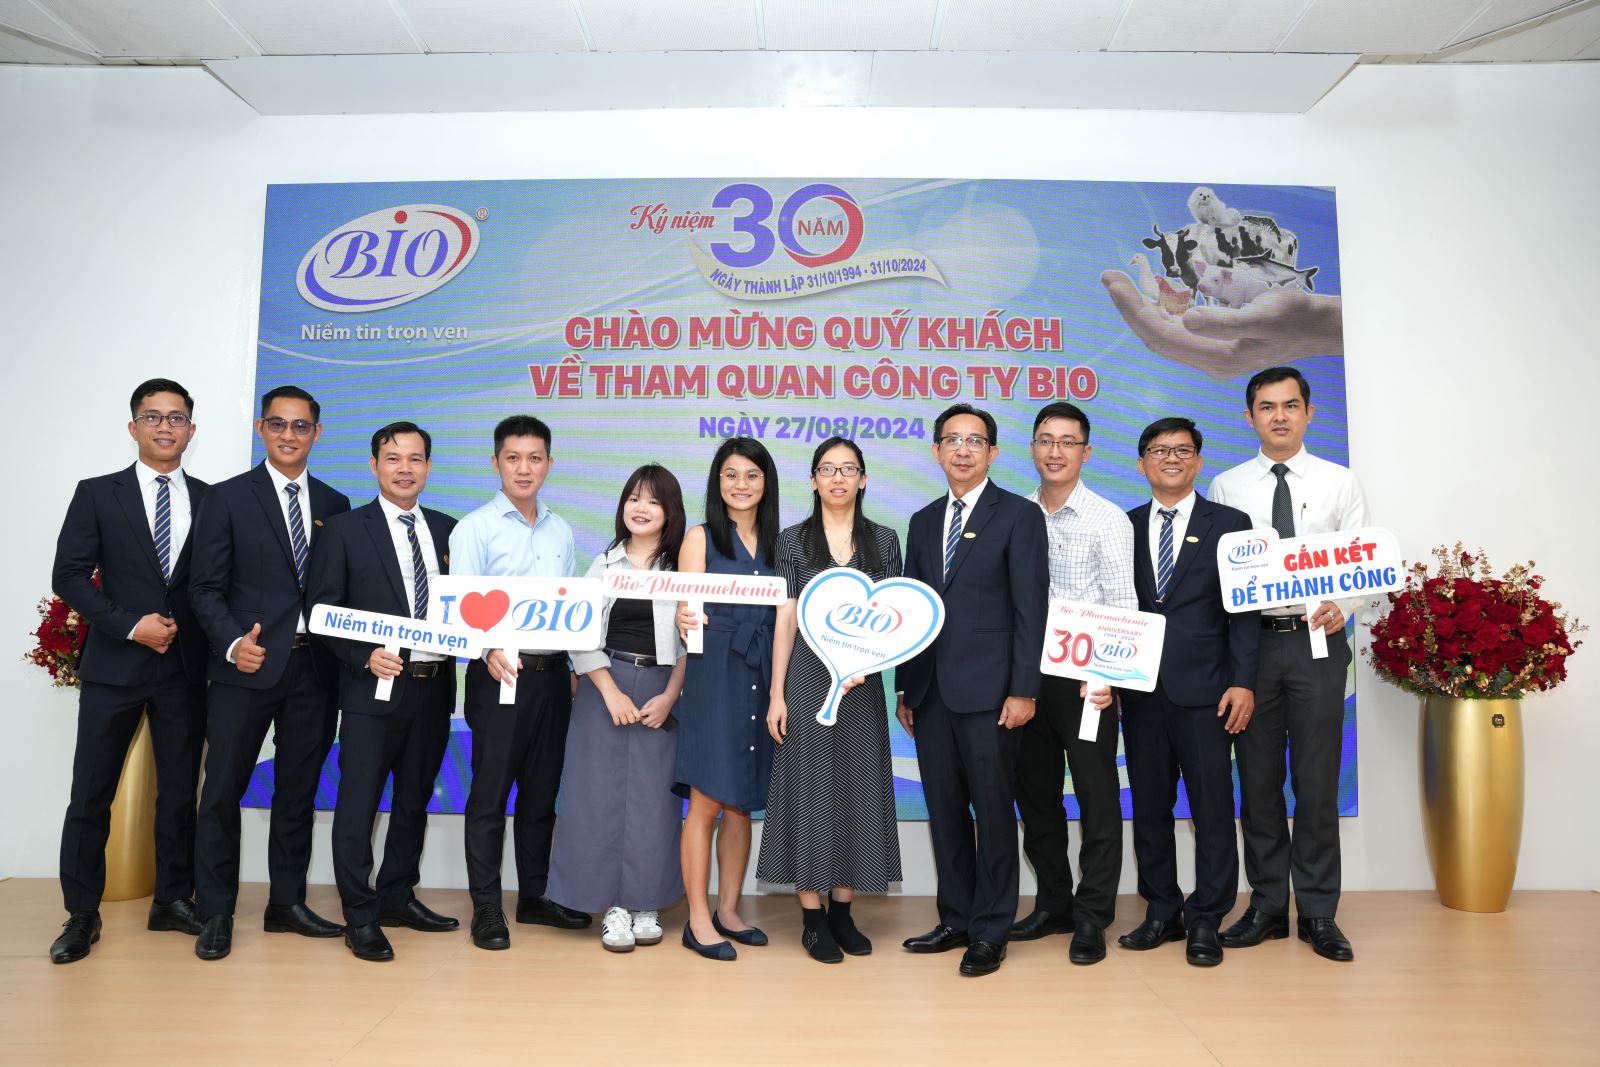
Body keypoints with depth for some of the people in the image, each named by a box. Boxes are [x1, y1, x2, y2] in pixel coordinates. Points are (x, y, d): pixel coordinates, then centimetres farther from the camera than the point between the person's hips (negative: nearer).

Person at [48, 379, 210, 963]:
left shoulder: (210, 500, 6)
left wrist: (193, 633, -5)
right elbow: (68, 575, -3)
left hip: (185, 667, 2)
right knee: (91, 793, 4)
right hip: (114, 665, -1)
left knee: (180, 789, 9)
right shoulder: (97, 494, 2)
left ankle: (172, 900, 22)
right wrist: (130, 625, -12)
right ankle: (82, 914, 17)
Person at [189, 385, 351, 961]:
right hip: (248, 667, -3)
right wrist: (233, 643, -18)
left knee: (298, 791, 12)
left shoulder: (335, 505, 11)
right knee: (223, 791, 2)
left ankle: (287, 903, 24)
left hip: (315, 670, 3)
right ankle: (216, 913, 16)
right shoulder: (227, 497, 2)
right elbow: (206, 587, -3)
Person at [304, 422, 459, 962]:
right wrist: (365, 657, -18)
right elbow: (322, 610, -6)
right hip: (374, 689, -4)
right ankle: (360, 917, 13)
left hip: (434, 687, 5)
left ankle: (398, 897, 30)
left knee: (414, 801, 15)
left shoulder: (447, 530, 10)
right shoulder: (345, 529, -2)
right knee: (358, 804, 1)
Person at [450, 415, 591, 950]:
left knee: (542, 790, 13)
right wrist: (491, 651, -29)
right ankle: (486, 907, 13)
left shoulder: (562, 532, 12)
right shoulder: (475, 528, -3)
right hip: (500, 672, -5)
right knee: (490, 792, 2)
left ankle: (535, 895, 25)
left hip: (553, 674, 5)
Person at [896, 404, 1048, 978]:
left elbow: (1030, 608, -7)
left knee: (993, 809, 2)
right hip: (931, 690, 5)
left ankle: (990, 931, 14)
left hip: (988, 691, -5)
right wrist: (905, 688, 12)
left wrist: (1023, 690, -13)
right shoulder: (923, 522, 15)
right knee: (945, 809, 11)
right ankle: (956, 919, 24)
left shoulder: (1019, 515, -1)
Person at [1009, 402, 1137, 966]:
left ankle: (1091, 918, 15)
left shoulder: (1107, 520, -3)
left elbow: (1121, 606, -8)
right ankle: (1053, 904, 28)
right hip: (1026, 675, 4)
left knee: (1097, 798, 3)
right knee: (1035, 795, 13)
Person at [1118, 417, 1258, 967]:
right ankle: (1162, 912, 23)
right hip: (1141, 689, 3)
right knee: (1149, 806, 10)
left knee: (1212, 808, 2)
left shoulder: (1230, 524, 4)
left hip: (1203, 690, -3)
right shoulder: (1125, 527, 11)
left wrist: (1242, 681, -9)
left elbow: (1243, 609, -1)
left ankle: (1205, 921, 14)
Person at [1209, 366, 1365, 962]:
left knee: (1317, 782, 4)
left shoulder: (1340, 483, 5)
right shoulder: (1227, 487, 6)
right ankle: (1267, 907, 21)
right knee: (1258, 781, 8)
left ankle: (1318, 914, 17)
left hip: (1317, 642, -1)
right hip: (1251, 641, 1)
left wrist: (1341, 608, -18)